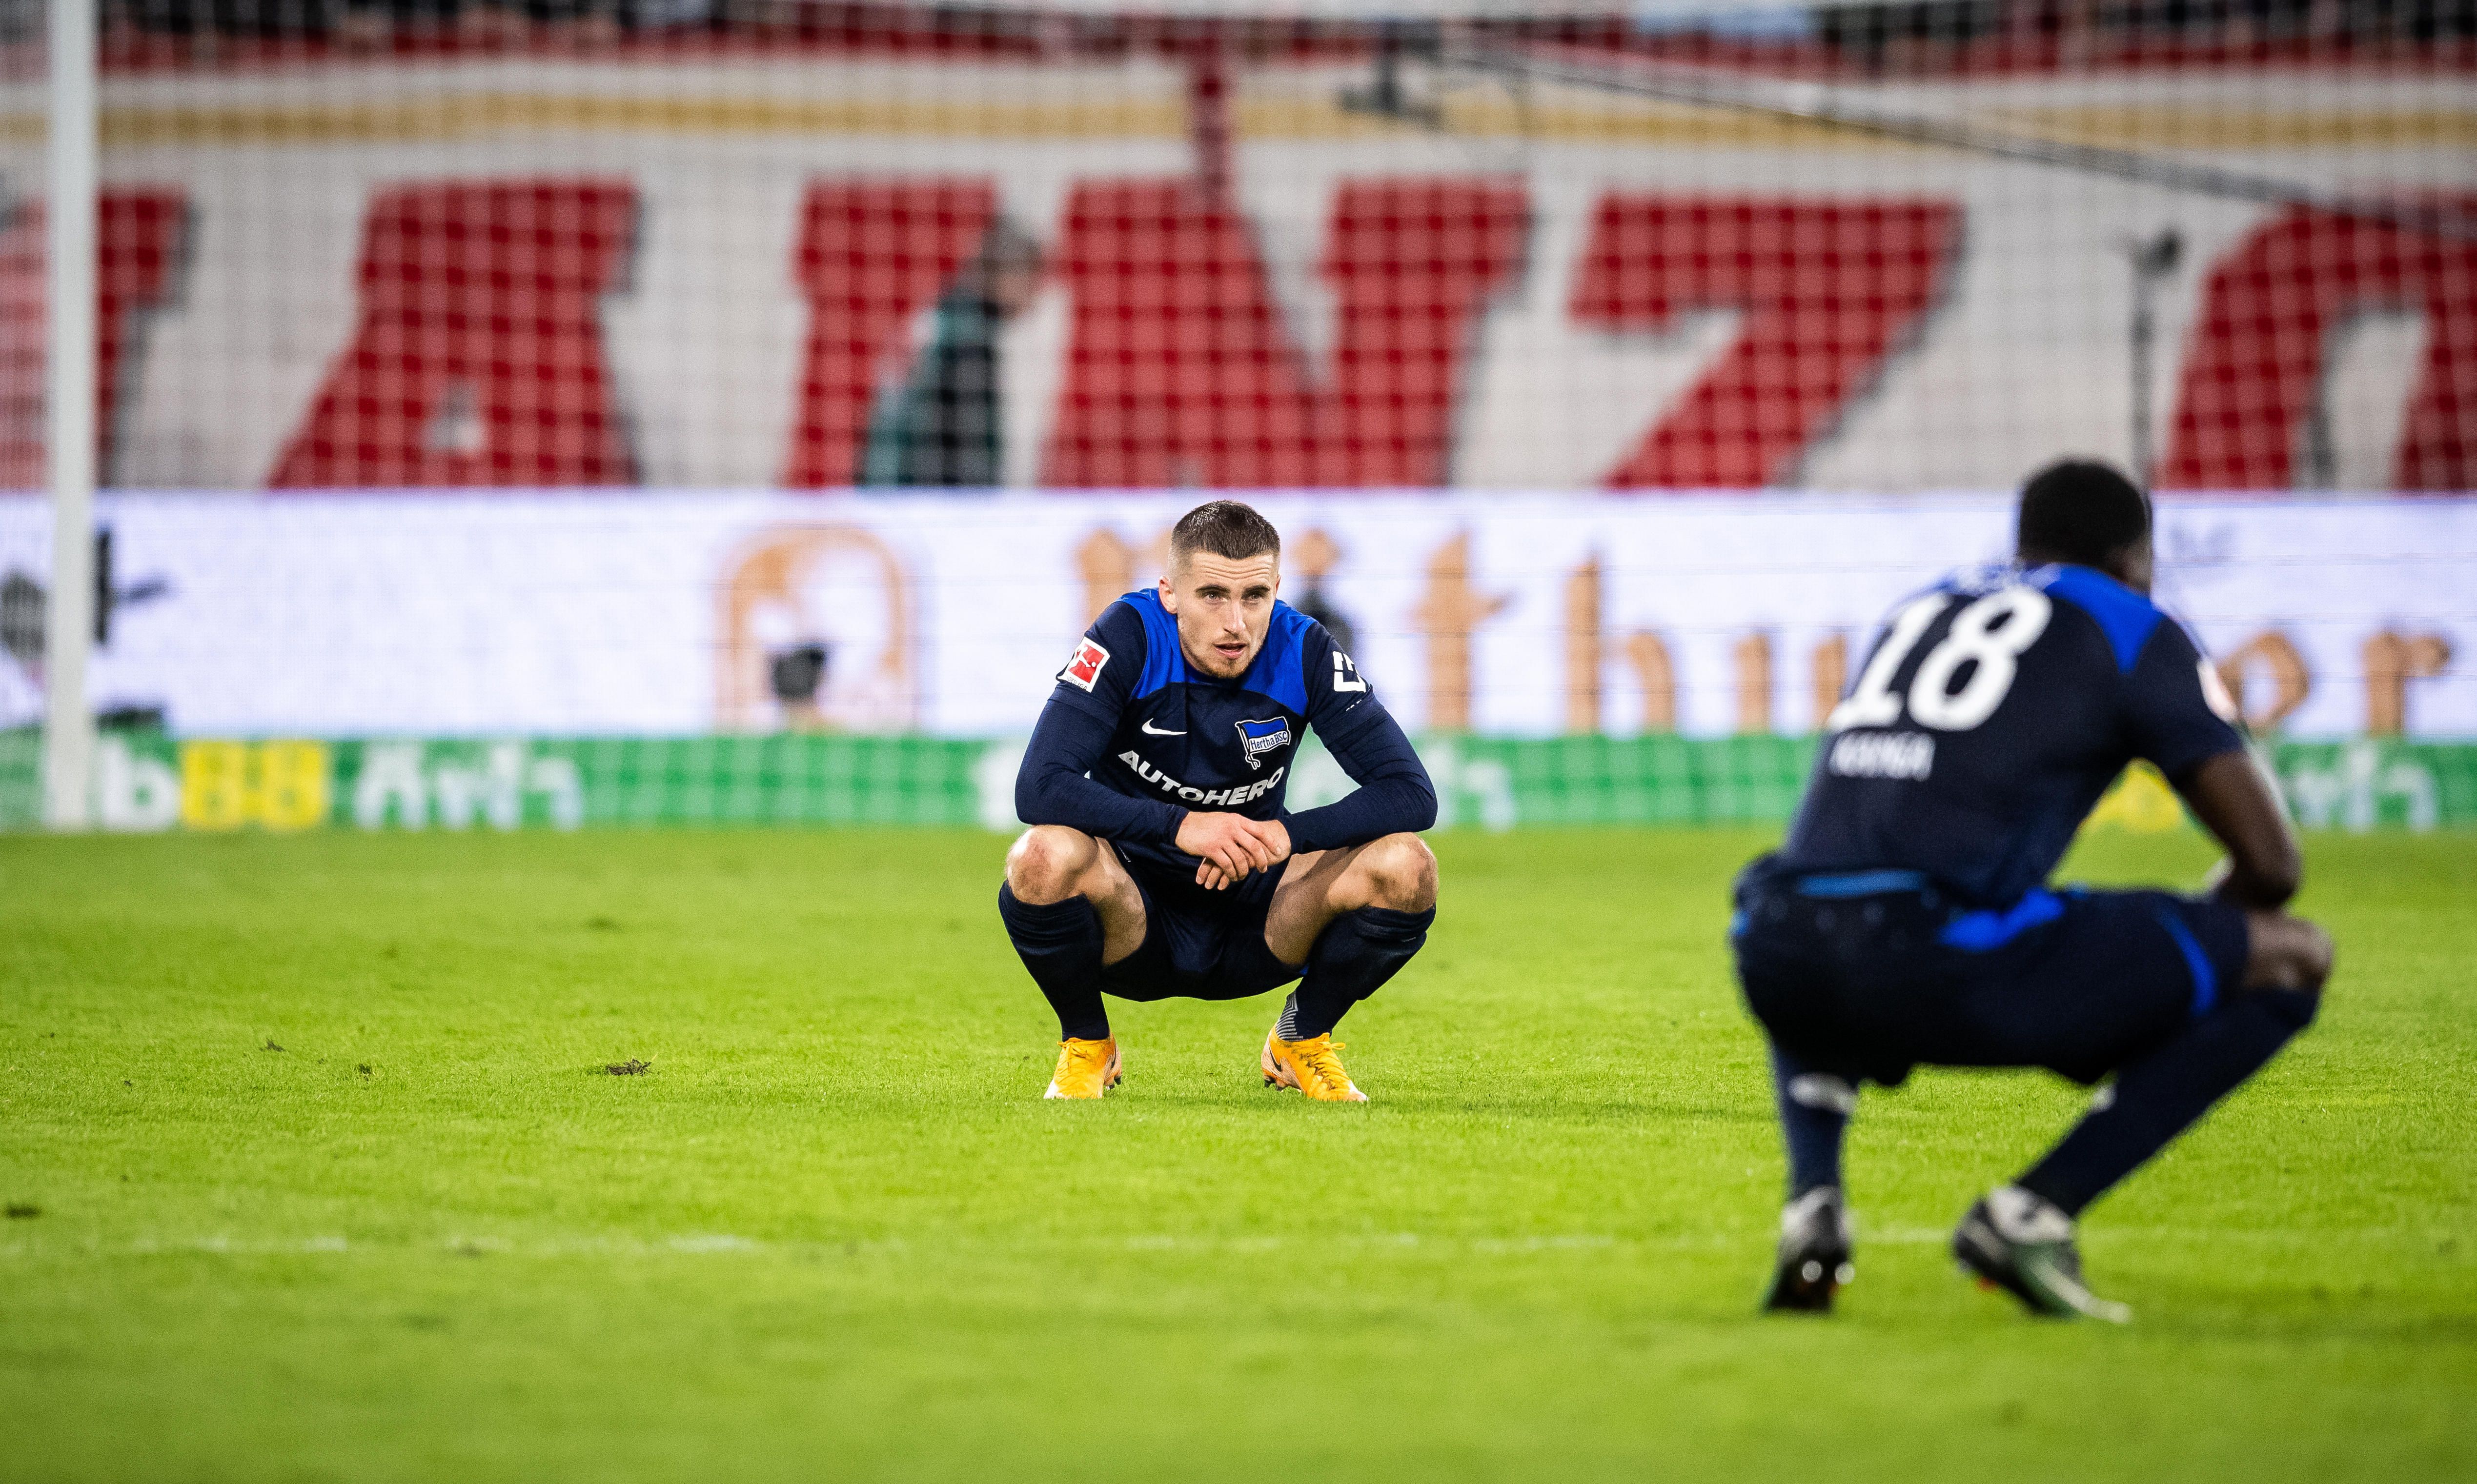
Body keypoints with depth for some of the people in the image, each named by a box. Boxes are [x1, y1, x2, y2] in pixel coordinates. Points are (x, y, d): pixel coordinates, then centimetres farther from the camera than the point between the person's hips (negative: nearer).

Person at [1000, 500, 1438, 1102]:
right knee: (1047, 855, -35)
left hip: (1252, 931, 2)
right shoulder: (1128, 639, -18)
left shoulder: (1305, 652, -12)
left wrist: (1285, 836, -31)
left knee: (1404, 866, -23)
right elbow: (1039, 787, -28)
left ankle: (1303, 1041, 7)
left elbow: (1412, 795, -16)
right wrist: (1181, 826, -37)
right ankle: (1086, 1046, -3)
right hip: (1134, 919, -2)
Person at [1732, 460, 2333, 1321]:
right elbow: (2269, 862, 8)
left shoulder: (1922, 610, 31)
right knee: (2291, 959, 9)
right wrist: (2184, 952, 31)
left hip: (1776, 960, 6)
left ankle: (1811, 1202, 15)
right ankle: (2029, 1217, -2)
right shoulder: (2132, 631, 14)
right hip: (1939, 969, -6)